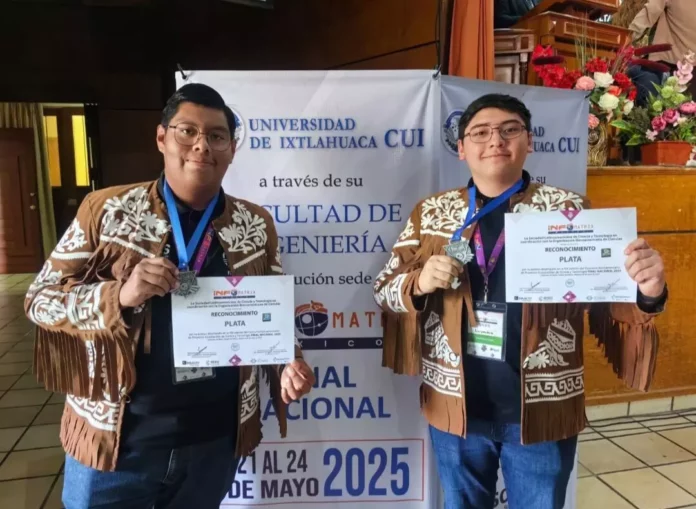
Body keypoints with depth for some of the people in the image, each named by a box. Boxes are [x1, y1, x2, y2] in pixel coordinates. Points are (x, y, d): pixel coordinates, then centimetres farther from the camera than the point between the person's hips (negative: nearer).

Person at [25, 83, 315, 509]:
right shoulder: (106, 210, -6)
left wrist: (288, 365, -9)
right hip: (116, 439, -1)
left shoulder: (257, 225, 0)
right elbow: (41, 298, -4)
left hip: (216, 440, 2)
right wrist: (120, 295, -22)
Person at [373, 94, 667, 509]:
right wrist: (420, 283, -18)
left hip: (542, 409, -1)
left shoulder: (569, 210, -3)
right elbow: (384, 289, 4)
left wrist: (645, 293, -25)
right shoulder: (431, 213, 1)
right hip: (457, 406, 2)